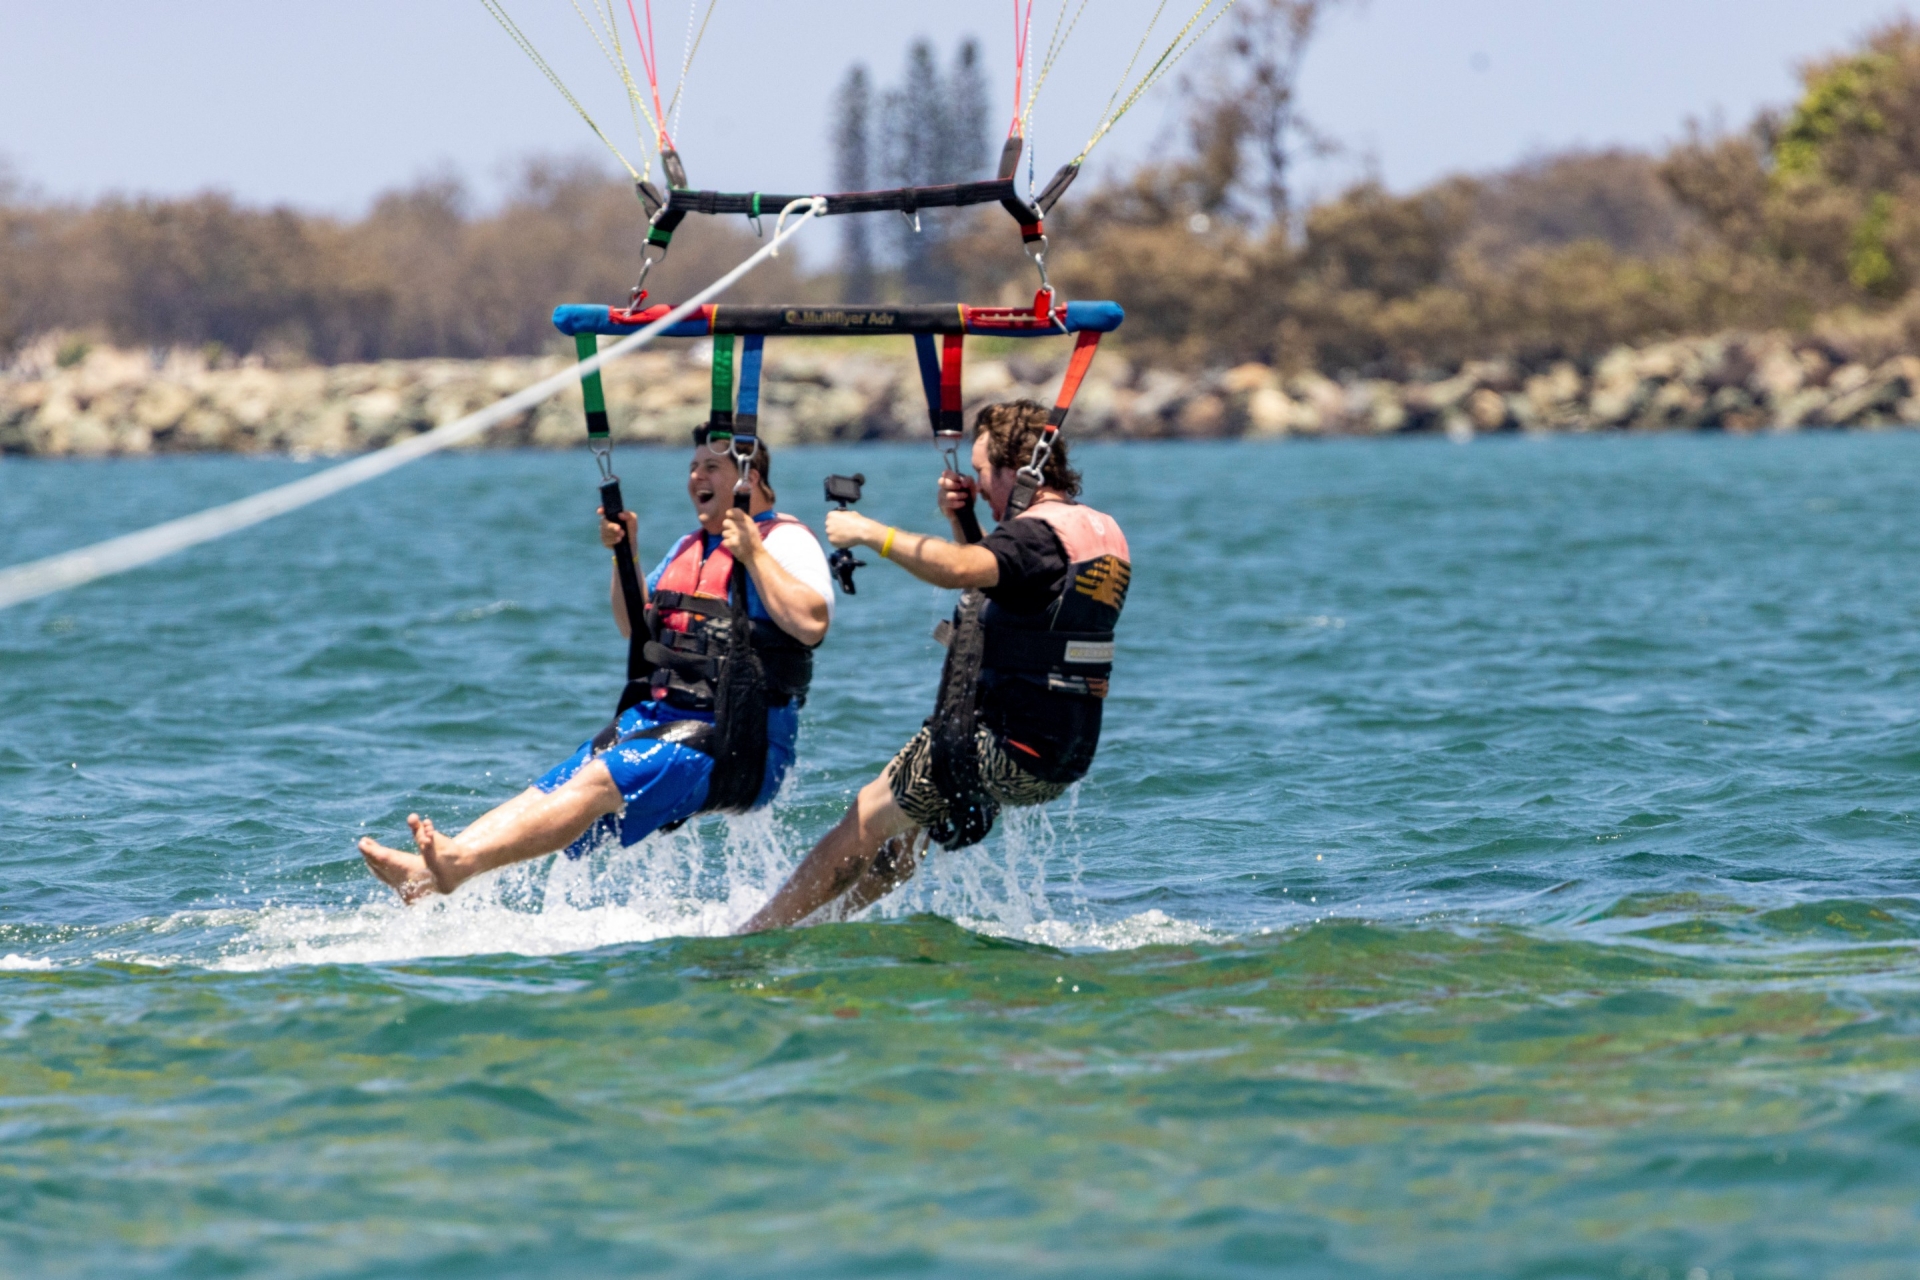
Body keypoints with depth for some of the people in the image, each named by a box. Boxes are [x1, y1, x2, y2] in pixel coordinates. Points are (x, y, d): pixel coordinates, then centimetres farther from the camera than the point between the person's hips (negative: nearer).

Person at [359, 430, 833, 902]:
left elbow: (812, 624, -22)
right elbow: (635, 627, 29)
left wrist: (754, 555, -24)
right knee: (552, 788, -11)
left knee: (601, 782, -28)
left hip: (733, 743, -9)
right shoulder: (690, 548, 22)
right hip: (660, 718, 9)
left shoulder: (786, 541, -5)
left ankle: (461, 862, -43)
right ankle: (428, 870, -25)